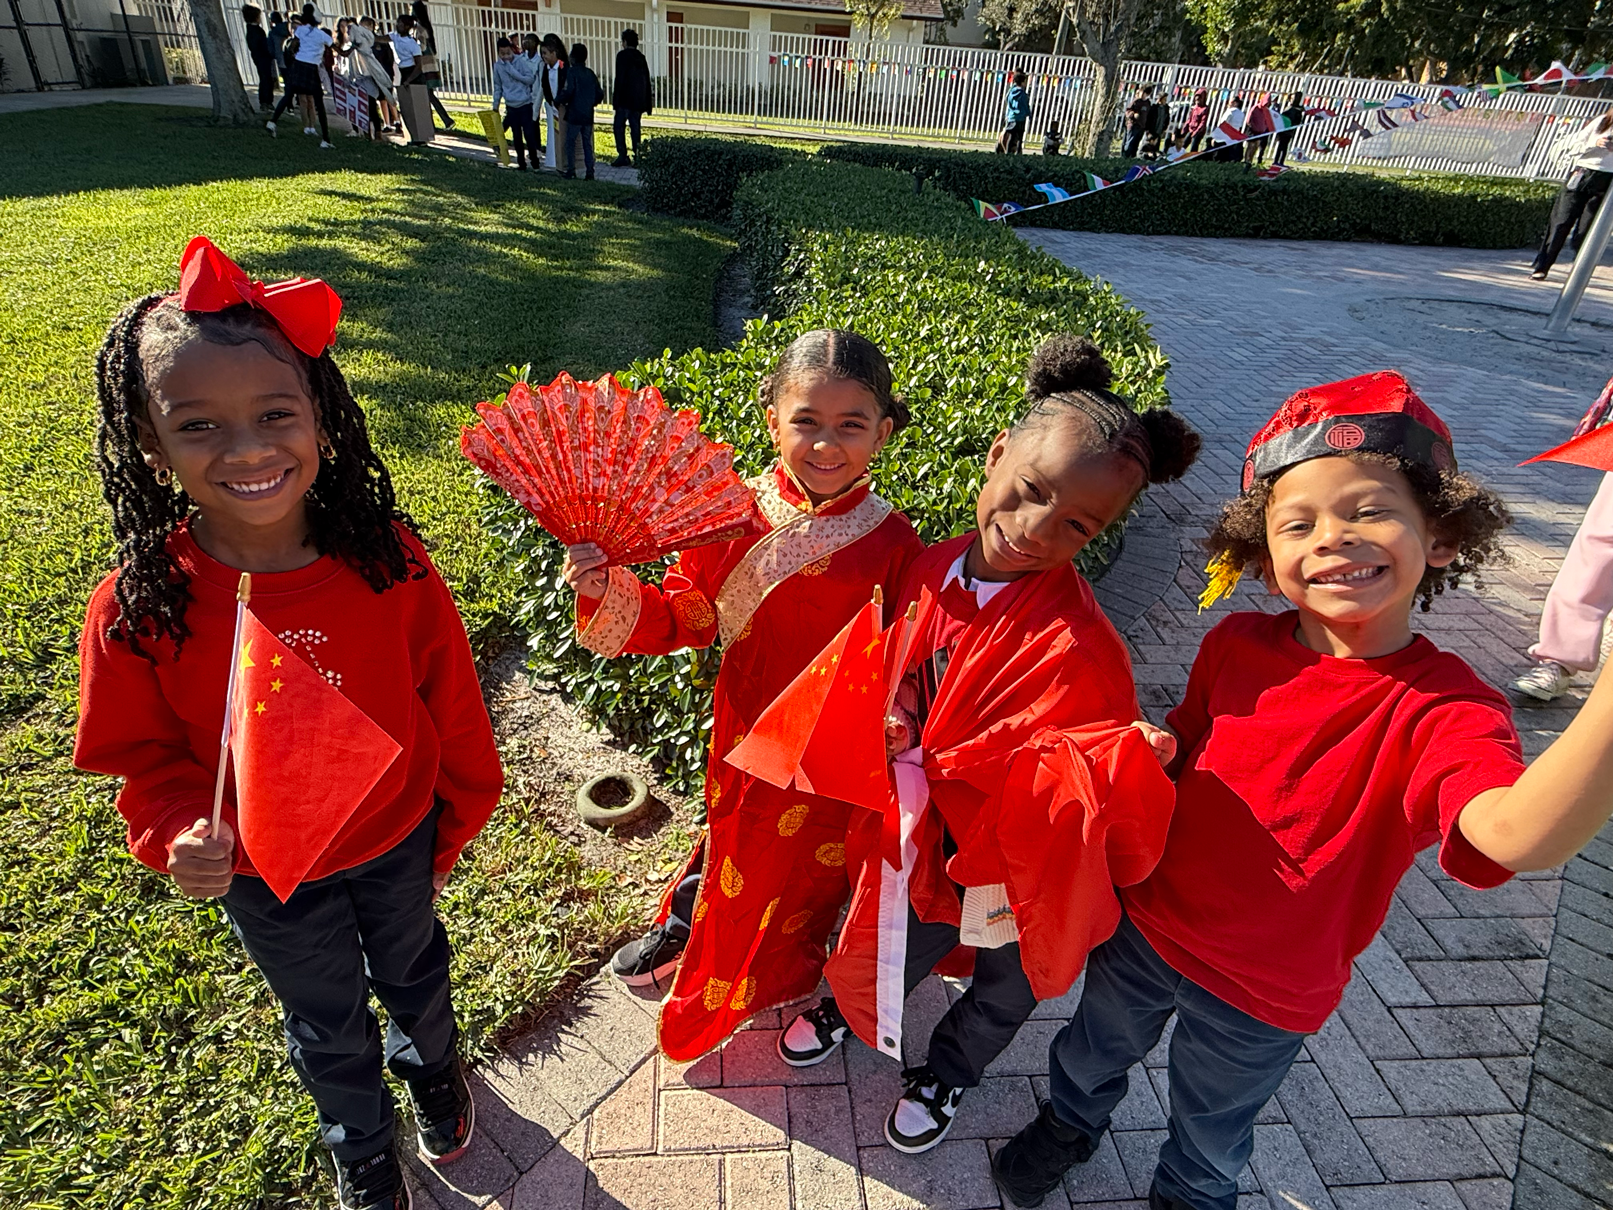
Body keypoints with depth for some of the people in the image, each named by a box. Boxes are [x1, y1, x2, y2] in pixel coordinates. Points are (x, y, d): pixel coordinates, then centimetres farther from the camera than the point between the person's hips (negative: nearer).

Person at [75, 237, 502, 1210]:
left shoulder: (386, 558, -25)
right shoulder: (139, 607, -24)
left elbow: (451, 700, -11)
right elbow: (148, 757, -8)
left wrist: (459, 820, 0)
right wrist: (181, 836, -28)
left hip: (400, 838, 0)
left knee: (414, 972, 29)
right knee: (328, 1024, 26)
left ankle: (434, 1070, 65)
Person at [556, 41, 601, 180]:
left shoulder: (572, 72, -9)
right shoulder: (590, 73, 8)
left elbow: (568, 91, -19)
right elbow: (599, 94, 9)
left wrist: (558, 101, -4)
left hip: (574, 115, -5)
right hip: (589, 115, 5)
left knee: (570, 142, 4)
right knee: (587, 143, 9)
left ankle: (571, 171, 2)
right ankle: (590, 172, 6)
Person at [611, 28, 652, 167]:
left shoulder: (622, 55, -7)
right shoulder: (641, 56, 12)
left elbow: (620, 78, -13)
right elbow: (647, 79, 14)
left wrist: (615, 98, -9)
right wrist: (647, 102, 17)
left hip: (625, 98, -6)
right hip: (639, 99, 6)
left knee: (619, 126, -3)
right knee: (635, 127, 10)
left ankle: (623, 156, -10)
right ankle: (637, 156, 7)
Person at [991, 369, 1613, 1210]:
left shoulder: (1445, 708, -26)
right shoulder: (1237, 645, -14)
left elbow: (1517, 835, -47)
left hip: (1265, 996, -2)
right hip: (1145, 925, 3)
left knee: (1211, 1132, 27)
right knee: (1095, 1047, 30)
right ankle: (1072, 1120, 63)